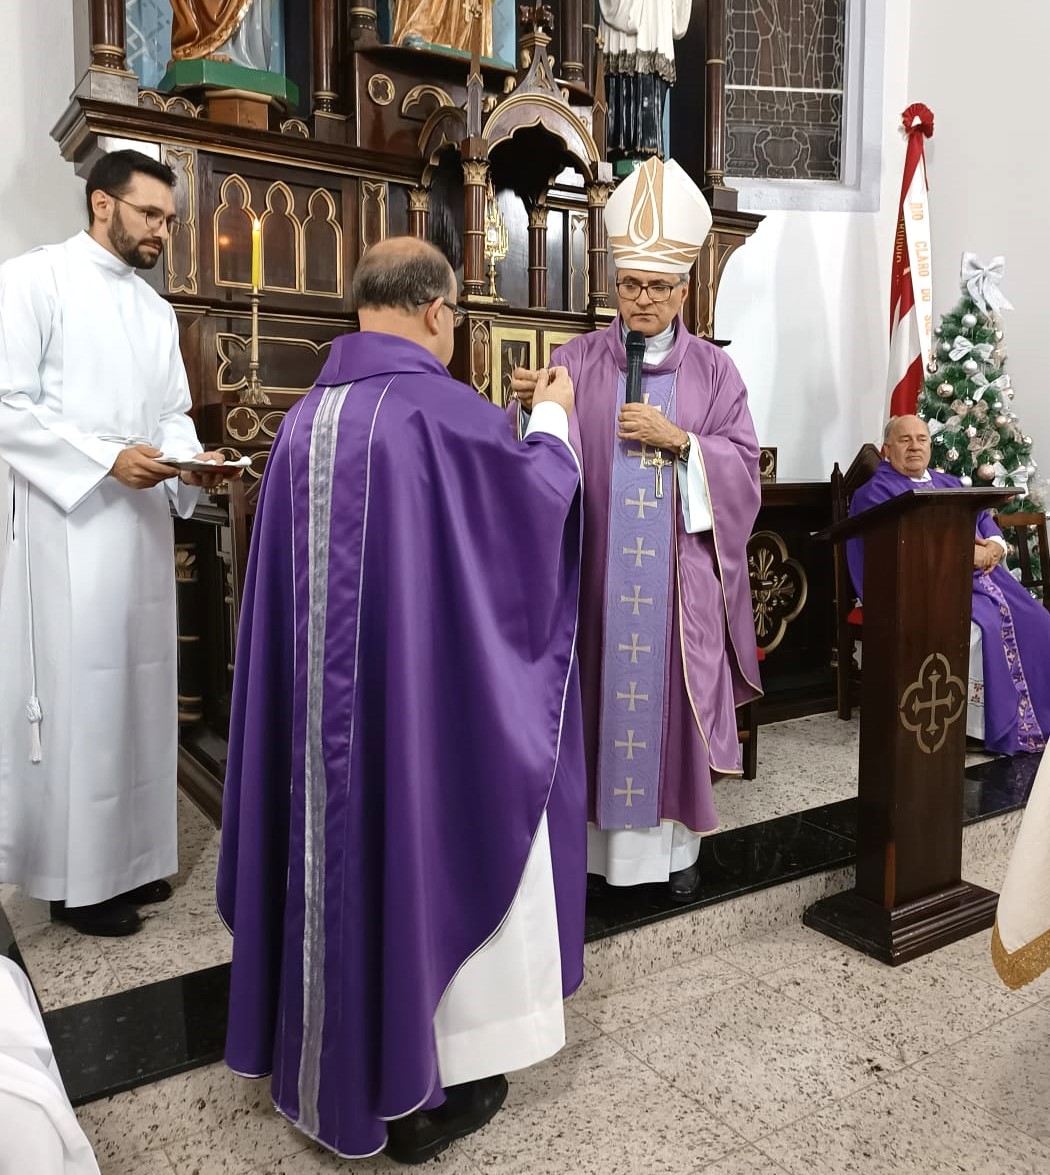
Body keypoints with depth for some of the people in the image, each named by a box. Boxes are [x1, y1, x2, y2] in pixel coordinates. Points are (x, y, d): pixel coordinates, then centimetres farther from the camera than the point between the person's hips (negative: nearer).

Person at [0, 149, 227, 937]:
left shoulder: (158, 311, 17)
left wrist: (189, 460, -3)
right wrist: (106, 459, -19)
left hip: (143, 523, 7)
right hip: (69, 522, -7)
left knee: (138, 687, 9)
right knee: (79, 693, -3)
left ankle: (127, 855, 22)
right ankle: (80, 876, 9)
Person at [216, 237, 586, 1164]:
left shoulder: (305, 419, 4)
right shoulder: (449, 411, -16)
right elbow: (538, 503, -2)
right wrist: (553, 421, 16)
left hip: (328, 698, 7)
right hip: (435, 693, -6)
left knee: (347, 845, 18)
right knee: (433, 854, 8)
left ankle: (339, 1060, 35)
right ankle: (422, 1091, 23)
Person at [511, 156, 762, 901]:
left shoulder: (713, 369, 6)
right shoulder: (578, 360, 5)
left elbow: (742, 465, 2)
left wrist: (677, 440, -12)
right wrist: (530, 405, -23)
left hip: (680, 573, 0)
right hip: (598, 568, 0)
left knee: (673, 695, 5)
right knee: (602, 693, 4)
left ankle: (676, 839, 21)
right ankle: (597, 834, 18)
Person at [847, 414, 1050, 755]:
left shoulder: (950, 484, 26)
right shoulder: (876, 491, 1)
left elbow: (986, 519, 20)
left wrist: (995, 545, -5)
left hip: (981, 573, 7)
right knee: (985, 625, -29)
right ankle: (1004, 728, -18)